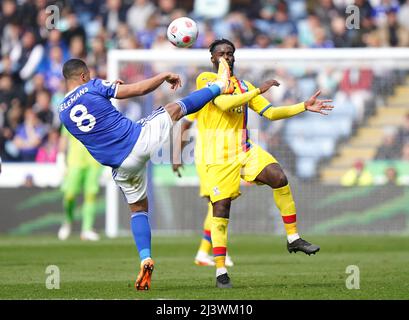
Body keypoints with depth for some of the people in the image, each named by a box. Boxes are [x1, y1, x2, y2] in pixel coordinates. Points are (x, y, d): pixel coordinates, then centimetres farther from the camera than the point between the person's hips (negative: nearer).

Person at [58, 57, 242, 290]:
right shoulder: (93, 87, -7)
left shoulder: (63, 112, 7)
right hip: (140, 139, -5)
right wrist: (165, 76, 8)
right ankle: (219, 86, 35)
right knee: (176, 109, 17)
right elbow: (139, 89, -7)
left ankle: (146, 259, 3)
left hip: (122, 166, 5)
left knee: (138, 209, 19)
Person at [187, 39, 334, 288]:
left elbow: (270, 112, 16)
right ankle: (221, 272, 1)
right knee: (221, 209, -7)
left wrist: (304, 107, 8)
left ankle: (293, 238, -11)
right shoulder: (206, 79, -1)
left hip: (245, 149, 5)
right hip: (219, 155, -5)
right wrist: (258, 91, -17)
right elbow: (224, 103, -19)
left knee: (279, 178, -20)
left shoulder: (243, 86, 18)